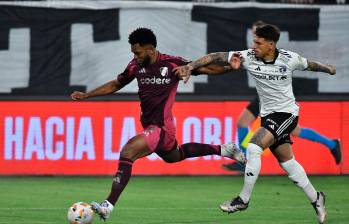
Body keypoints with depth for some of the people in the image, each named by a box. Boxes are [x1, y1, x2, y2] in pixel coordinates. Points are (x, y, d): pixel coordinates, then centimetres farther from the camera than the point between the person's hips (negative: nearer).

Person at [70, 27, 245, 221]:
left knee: (127, 152, -24)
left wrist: (230, 67, -18)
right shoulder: (136, 66, 1)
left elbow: (206, 68, -4)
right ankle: (222, 150, 46)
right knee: (173, 156, 30)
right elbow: (115, 85, 16)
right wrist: (86, 95, 10)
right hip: (149, 125, 8)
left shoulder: (172, 64, -14)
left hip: (161, 128, -8)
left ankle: (108, 205, -26)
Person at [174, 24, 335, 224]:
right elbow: (216, 57, -13)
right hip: (268, 115, 5)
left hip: (287, 113, -5)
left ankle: (243, 199, -12)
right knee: (287, 162, 10)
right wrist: (191, 66, -24)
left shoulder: (290, 59, -13)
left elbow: (309, 65, 9)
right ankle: (316, 199, 28)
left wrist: (329, 69, 27)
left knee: (254, 147, -21)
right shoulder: (249, 57, -9)